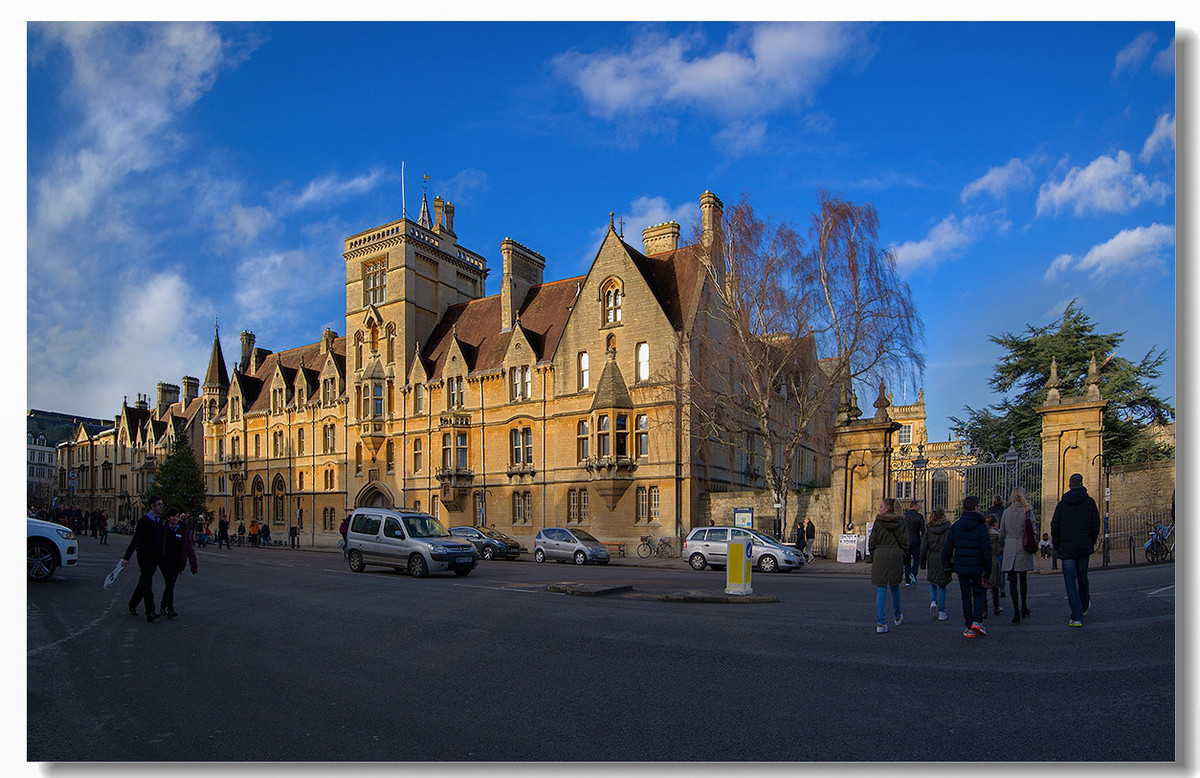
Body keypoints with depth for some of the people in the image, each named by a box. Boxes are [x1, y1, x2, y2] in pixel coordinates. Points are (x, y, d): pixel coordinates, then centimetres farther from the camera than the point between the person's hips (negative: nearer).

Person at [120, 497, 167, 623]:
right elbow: (135, 539, -13)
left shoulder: (161, 520, 11)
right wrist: (127, 557, -14)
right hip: (144, 556, -7)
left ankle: (132, 605, 32)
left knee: (143, 583, 16)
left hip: (155, 557, 7)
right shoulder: (144, 520, -11)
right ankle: (150, 612, -17)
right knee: (147, 584, -12)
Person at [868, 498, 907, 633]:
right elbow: (905, 543, 1)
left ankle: (881, 622, -8)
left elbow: (872, 542, -3)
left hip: (880, 556, -2)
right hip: (896, 556, 2)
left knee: (881, 589, 0)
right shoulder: (901, 522, 1)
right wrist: (902, 556, 12)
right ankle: (897, 616, 37)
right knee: (895, 587, 20)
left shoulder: (878, 521, -5)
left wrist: (873, 556, 8)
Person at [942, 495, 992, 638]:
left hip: (961, 567, 2)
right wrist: (987, 570, -2)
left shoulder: (955, 526, 2)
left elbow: (948, 547, 2)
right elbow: (987, 550, -8)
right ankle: (977, 621, -5)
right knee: (979, 593, 14)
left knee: (966, 595, 10)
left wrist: (947, 564, 12)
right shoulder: (981, 527, -7)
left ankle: (969, 627, 11)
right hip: (977, 567, -2)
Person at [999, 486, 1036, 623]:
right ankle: (1024, 608, 27)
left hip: (1010, 548, 0)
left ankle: (1016, 611, -12)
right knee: (1023, 578, 16)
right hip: (1024, 548, 0)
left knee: (1012, 580, -2)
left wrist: (1003, 542, 29)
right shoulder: (1028, 510, -1)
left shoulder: (1007, 512, 4)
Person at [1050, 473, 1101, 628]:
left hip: (1067, 548, -2)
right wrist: (1091, 543, 16)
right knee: (1082, 578, 21)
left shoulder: (1062, 504, 0)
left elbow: (1055, 527, 1)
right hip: (1084, 547, 2)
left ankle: (1077, 617, -7)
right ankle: (1084, 606, 40)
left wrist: (1057, 548, 11)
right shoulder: (1089, 502, 0)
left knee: (1070, 582, -1)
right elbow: (1096, 526, 2)